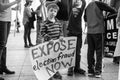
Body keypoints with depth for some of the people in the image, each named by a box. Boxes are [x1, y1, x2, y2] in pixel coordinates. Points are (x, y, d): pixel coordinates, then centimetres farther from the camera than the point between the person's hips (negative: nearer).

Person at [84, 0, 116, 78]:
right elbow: (112, 10, -6)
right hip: (98, 31, -5)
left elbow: (85, 18, 27)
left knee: (90, 51, 9)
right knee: (99, 51, 0)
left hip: (89, 32, 6)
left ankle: (90, 70, 12)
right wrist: (115, 12, 15)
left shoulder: (87, 7, 13)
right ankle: (98, 71, 0)